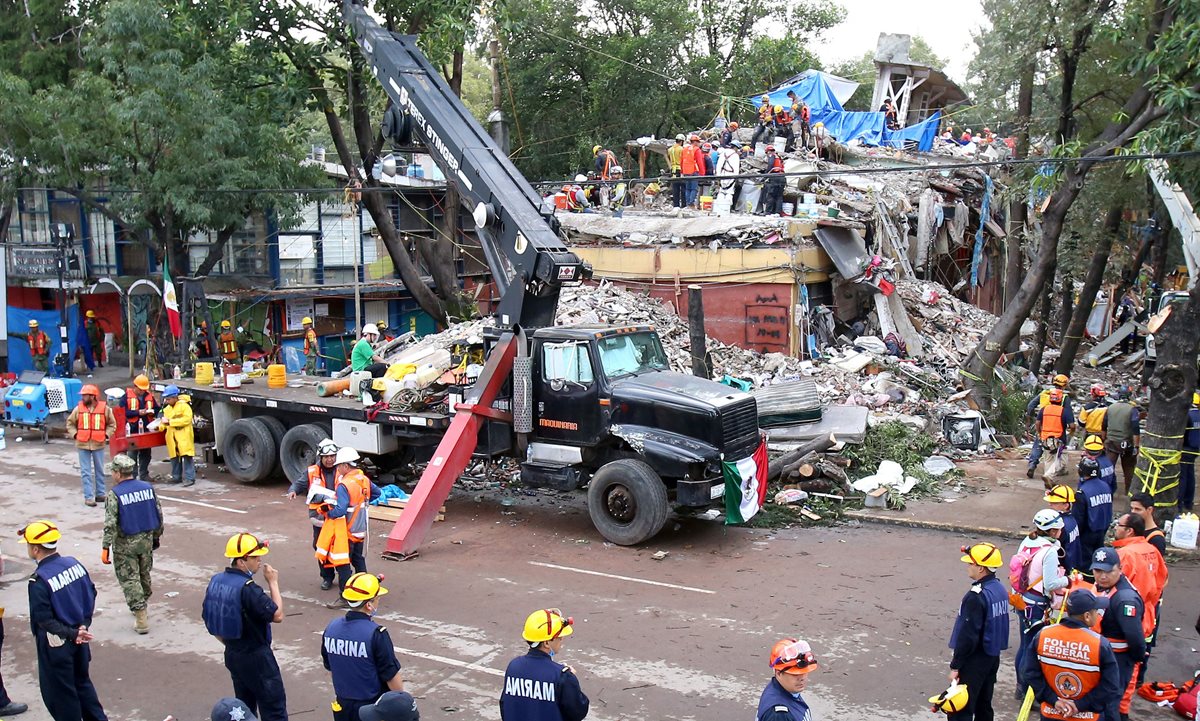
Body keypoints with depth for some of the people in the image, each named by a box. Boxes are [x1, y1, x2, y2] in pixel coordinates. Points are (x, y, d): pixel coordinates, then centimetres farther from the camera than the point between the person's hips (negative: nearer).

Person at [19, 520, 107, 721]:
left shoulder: (39, 581, -23)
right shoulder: (74, 564, -4)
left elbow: (44, 620, -21)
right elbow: (91, 594, 4)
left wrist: (73, 634, -16)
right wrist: (83, 624, 4)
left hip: (55, 644, -7)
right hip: (80, 641, 7)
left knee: (59, 693, 10)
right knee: (82, 683, 23)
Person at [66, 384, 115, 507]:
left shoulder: (104, 409, -4)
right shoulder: (79, 409, -1)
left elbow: (111, 424, 8)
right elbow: (70, 423, 10)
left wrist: (106, 434, -6)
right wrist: (75, 434, -3)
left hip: (98, 444, 0)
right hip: (83, 445, 0)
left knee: (100, 471, 11)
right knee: (86, 472, 0)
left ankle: (100, 494, 23)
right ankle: (88, 497, 2)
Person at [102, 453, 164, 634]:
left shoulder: (114, 495, -15)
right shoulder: (148, 488, 0)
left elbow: (110, 524, -20)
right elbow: (159, 514, 6)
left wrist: (105, 548, -15)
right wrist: (156, 536, 18)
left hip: (125, 544, -5)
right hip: (146, 540, 5)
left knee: (129, 580, 2)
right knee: (144, 575, 20)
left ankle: (141, 619, -3)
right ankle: (141, 607, 37)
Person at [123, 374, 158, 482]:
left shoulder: (149, 395, 9)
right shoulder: (127, 395, -4)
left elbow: (157, 408, 16)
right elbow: (123, 411, -12)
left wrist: (152, 412, -7)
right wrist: (138, 412, -18)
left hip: (146, 429, 4)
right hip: (132, 429, -4)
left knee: (146, 453, 10)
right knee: (132, 453, -1)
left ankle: (144, 474, 20)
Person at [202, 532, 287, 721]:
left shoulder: (216, 581, 0)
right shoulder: (247, 588, -26)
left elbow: (209, 621, 9)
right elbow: (277, 615, -22)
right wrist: (273, 583, -13)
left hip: (232, 655, 8)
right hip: (256, 657, -8)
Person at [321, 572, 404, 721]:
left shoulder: (331, 628, -4)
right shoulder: (376, 634, -23)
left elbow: (329, 667, 9)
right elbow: (391, 676, -17)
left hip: (343, 706, 6)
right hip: (373, 708, -6)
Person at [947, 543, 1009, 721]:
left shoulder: (976, 597, -24)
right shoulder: (1000, 589, 4)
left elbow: (967, 636, -23)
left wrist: (955, 666, -15)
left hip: (974, 660, -9)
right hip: (993, 657, 9)